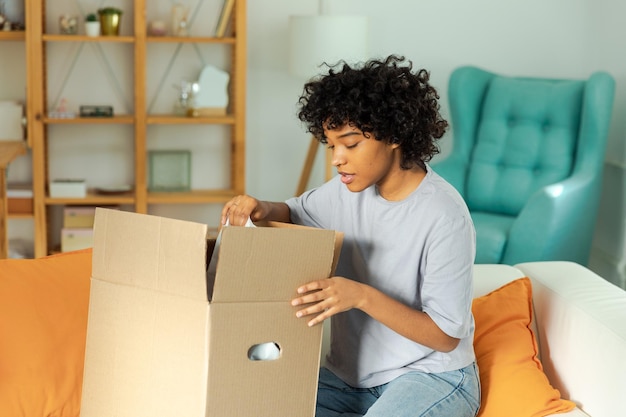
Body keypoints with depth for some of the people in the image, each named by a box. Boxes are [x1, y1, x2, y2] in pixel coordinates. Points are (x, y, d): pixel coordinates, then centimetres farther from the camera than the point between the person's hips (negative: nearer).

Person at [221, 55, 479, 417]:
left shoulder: (443, 217, -21)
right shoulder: (354, 188, 0)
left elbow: (446, 335, -18)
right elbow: (294, 214, 18)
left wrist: (362, 296, -31)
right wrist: (260, 209, -6)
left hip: (430, 375, -6)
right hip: (352, 374, 7)